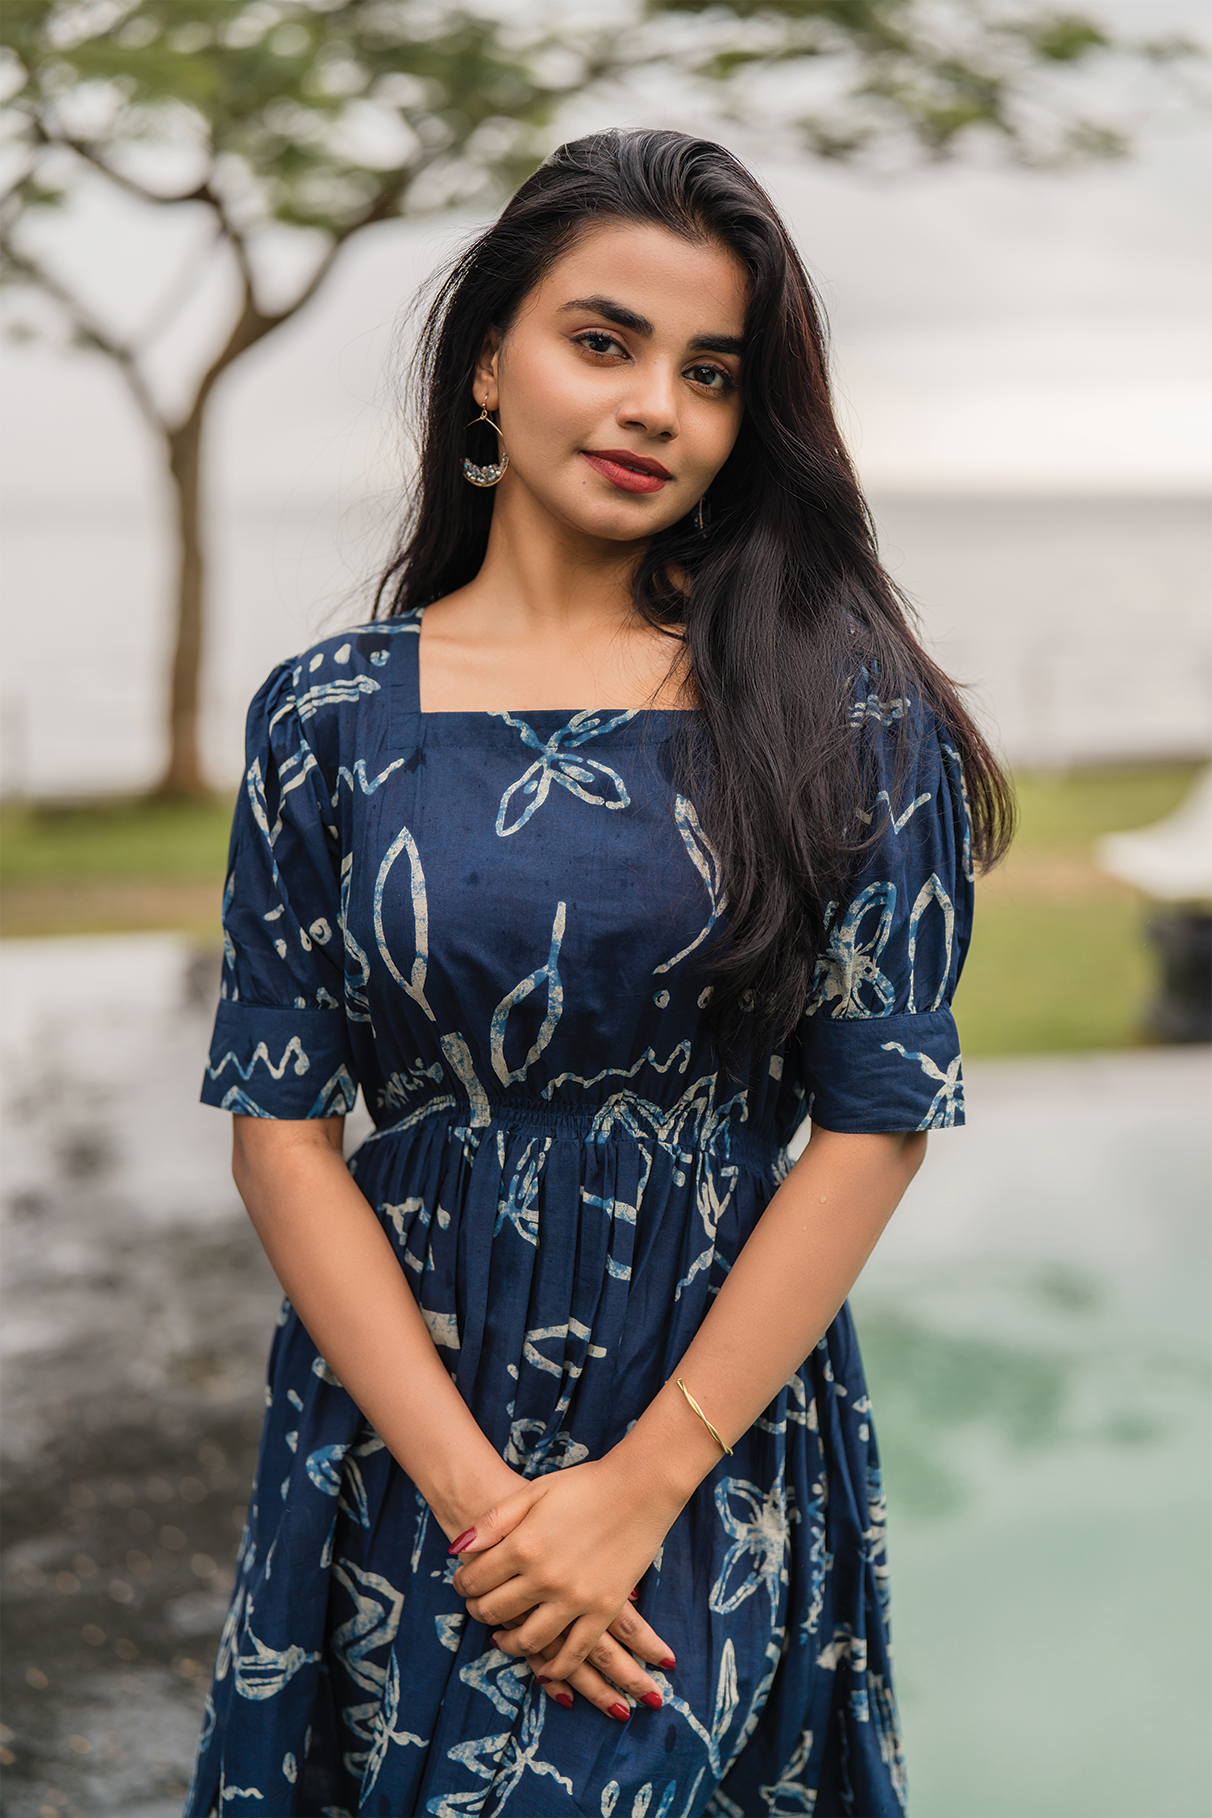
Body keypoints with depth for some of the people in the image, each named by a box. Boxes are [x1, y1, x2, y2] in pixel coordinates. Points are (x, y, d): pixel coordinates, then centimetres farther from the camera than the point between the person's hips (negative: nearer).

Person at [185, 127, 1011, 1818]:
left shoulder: (843, 713, -3)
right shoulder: (332, 714, 0)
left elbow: (876, 1122, -6)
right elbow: (284, 1130, -2)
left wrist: (639, 1487, -11)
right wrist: (473, 1489, -11)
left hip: (722, 1437, -1)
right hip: (396, 1445, 2)